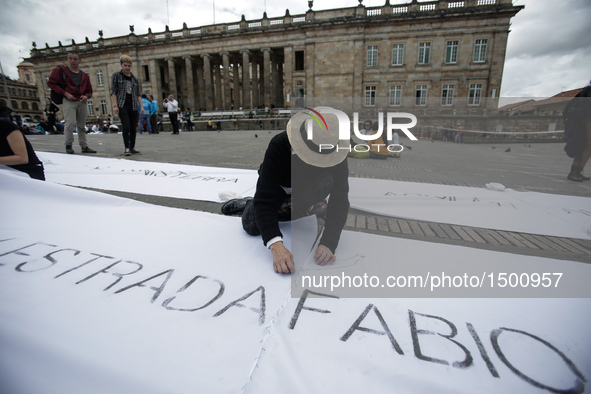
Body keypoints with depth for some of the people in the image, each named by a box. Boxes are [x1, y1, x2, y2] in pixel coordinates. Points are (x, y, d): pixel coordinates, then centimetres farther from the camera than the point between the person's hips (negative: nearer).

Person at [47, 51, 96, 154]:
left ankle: (84, 147, 11)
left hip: (81, 102, 4)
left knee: (81, 125, 7)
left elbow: (89, 91, 19)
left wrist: (86, 96, -4)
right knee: (70, 123, -16)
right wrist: (65, 93, -11)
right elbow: (51, 83, 0)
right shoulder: (60, 70, 4)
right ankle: (68, 145, -3)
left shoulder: (84, 75, 16)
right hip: (68, 101, -4)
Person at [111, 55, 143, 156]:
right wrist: (115, 105, -10)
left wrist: (141, 106, 5)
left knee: (133, 128, 4)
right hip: (122, 105, -3)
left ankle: (132, 148, 12)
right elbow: (113, 92, 0)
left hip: (133, 106, 4)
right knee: (126, 127, -13)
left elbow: (138, 94, 15)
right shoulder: (116, 75, 6)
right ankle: (127, 149, -10)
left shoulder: (134, 78, 16)